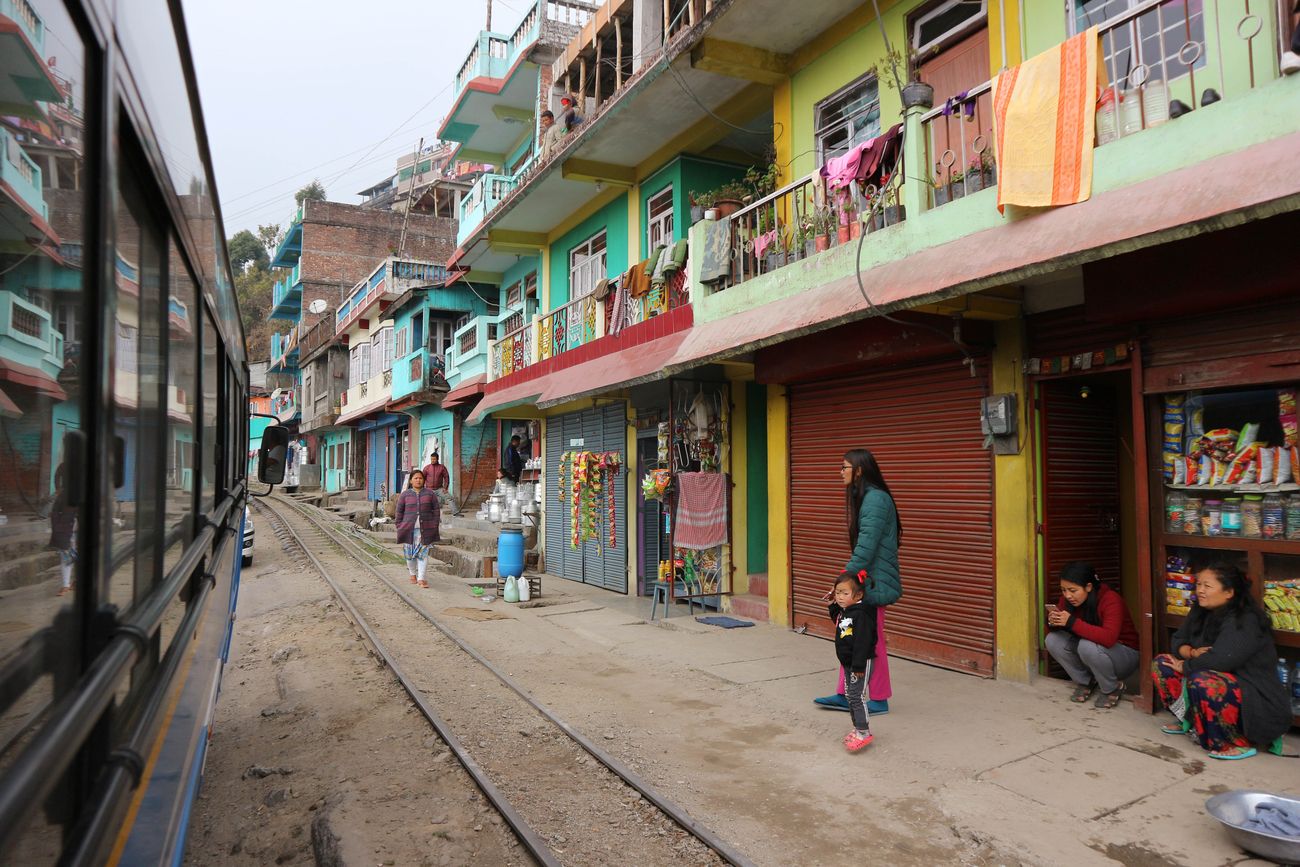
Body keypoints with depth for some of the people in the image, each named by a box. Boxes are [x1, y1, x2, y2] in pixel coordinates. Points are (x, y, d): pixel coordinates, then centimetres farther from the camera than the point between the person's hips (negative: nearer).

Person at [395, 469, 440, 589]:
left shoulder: (430, 493, 6)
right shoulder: (404, 494, 5)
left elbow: (436, 509, 7)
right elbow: (399, 512, 7)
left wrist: (435, 525, 1)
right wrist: (399, 527, 2)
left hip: (425, 529, 0)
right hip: (409, 529, 0)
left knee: (423, 554, -4)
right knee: (410, 554, 6)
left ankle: (421, 579, -2)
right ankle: (412, 574, 27)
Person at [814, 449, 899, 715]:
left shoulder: (875, 499, -18)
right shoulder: (863, 497, 13)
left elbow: (867, 545, -23)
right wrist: (848, 576, 17)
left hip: (871, 581, -10)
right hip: (861, 578, 10)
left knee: (870, 641, 2)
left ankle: (879, 700, 16)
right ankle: (844, 695, 20)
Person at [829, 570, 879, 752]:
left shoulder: (861, 614, -23)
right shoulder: (843, 611, 6)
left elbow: (863, 642, -25)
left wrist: (859, 665, -25)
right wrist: (834, 607, 10)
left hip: (860, 662, -10)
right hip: (847, 661, 10)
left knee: (856, 696, -7)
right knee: (849, 695, 15)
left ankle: (864, 732, 2)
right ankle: (858, 727, 27)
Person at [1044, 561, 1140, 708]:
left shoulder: (1110, 600, -27)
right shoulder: (1068, 598, -10)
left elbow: (1108, 638, -41)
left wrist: (1071, 622, -44)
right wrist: (1052, 622, -28)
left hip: (1124, 654, -6)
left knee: (1087, 646, -35)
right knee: (1053, 640, -17)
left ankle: (1112, 688, -6)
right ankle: (1085, 682, 4)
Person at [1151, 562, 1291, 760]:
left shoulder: (1244, 622, -23)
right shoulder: (1201, 612, 3)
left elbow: (1219, 660, -32)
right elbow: (1177, 640, 10)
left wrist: (1185, 666, -15)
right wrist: (1191, 653, -12)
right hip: (1224, 685, 9)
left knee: (1200, 682, -35)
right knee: (1161, 663, 2)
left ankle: (1240, 743, -15)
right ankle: (1190, 722, 10)